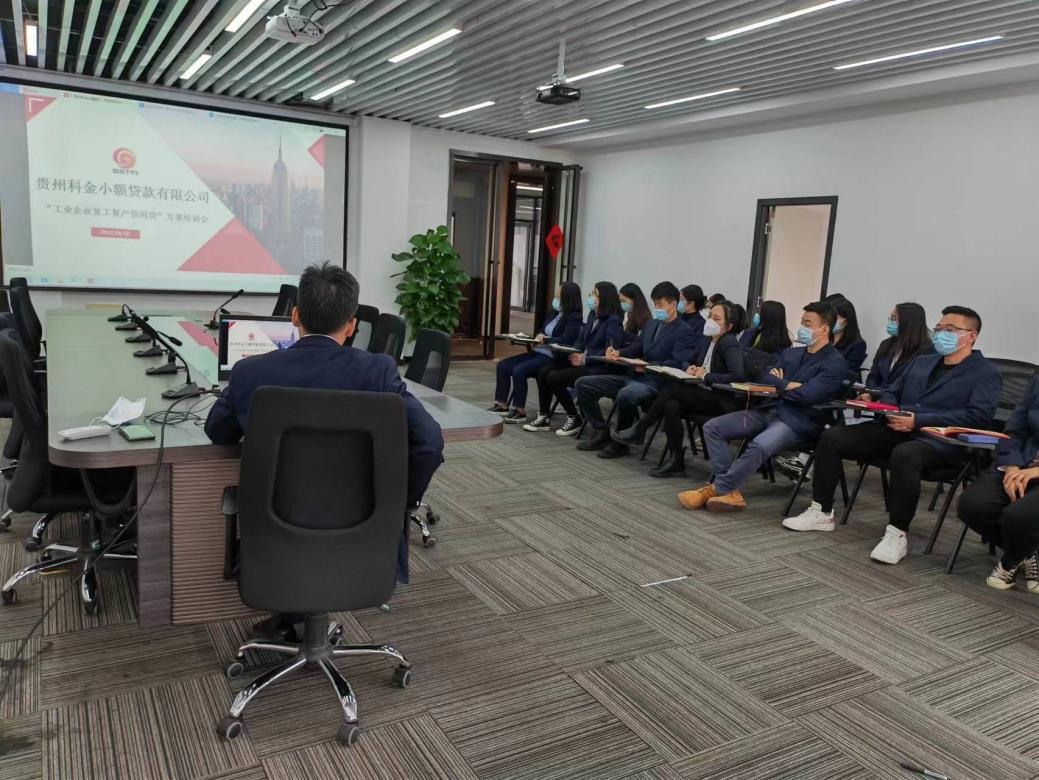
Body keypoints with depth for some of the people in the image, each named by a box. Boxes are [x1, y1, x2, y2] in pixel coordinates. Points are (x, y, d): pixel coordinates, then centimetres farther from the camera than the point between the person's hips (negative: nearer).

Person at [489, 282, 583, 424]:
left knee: (518, 370, -26)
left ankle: (520, 411, -14)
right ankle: (502, 405, 2)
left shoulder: (574, 319, -10)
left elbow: (565, 340, -23)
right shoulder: (556, 314, 15)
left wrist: (545, 340, -12)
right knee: (502, 365, 0)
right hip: (539, 351, 9)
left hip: (553, 358, -9)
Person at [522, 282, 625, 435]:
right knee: (544, 372, -8)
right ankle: (544, 417, 1)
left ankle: (574, 419, -4)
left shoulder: (613, 321, -11)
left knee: (555, 378, -22)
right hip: (582, 360, 9)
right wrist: (575, 352, 1)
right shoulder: (592, 314, 14)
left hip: (597, 368, -9)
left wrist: (585, 359, -21)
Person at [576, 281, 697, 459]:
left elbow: (677, 364, -18)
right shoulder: (651, 325, 19)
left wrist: (648, 366, -29)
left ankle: (620, 441, -16)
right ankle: (602, 433, 4)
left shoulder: (684, 332, -6)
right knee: (583, 384, 0)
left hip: (657, 383, -8)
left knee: (625, 394, -41)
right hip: (634, 377, 9)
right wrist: (618, 353, -1)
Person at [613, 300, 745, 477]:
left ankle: (639, 430, -9)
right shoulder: (710, 340, 15)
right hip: (704, 395, 8)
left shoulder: (730, 344, -11)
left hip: (720, 401, -8)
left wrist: (706, 376, -20)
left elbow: (737, 376, -24)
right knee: (671, 405, -22)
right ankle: (676, 462, -16)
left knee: (672, 388, -22)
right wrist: (692, 369, 1)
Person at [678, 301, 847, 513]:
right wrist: (788, 385, -7)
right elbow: (765, 378, 12)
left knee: (759, 445, -37)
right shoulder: (791, 353, 20)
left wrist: (780, 386, -1)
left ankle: (716, 489, -19)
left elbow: (806, 395, -16)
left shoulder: (835, 363, -4)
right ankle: (730, 492, -16)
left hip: (798, 421, -7)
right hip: (769, 410, 8)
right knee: (712, 428, -9)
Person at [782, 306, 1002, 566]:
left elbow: (979, 415, -11)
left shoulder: (986, 373, 5)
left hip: (938, 440, -6)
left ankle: (897, 534, -28)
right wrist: (890, 413, -1)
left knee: (904, 455, -41)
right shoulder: (921, 361, 26)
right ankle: (822, 512, -3)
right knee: (832, 437, -12)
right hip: (895, 430, 6)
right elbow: (890, 393, 26)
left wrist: (918, 420, -17)